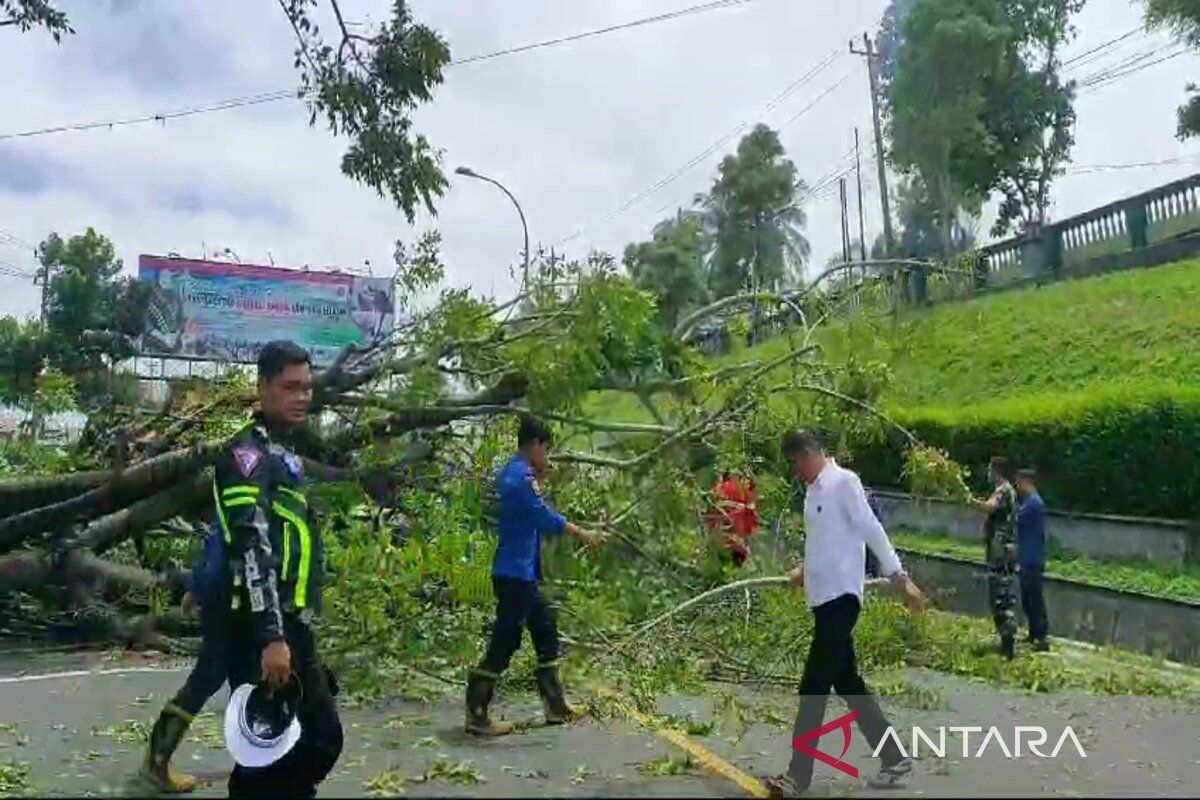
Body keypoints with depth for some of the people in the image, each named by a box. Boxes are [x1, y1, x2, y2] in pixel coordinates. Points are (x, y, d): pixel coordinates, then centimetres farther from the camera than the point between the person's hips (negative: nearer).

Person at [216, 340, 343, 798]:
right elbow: (252, 550, -22)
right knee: (267, 753, -2)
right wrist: (270, 637, -28)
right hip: (263, 632, -9)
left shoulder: (285, 453, 18)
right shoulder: (249, 452, -11)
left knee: (322, 739, 14)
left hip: (293, 628, 9)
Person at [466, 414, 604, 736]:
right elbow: (546, 517, -21)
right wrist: (581, 534, -12)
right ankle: (476, 714, 5)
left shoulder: (512, 472, 14)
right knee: (505, 641, -4)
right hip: (515, 574, -11)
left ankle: (555, 706, 22)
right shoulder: (522, 476, -17)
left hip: (523, 573, 11)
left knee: (546, 632, 15)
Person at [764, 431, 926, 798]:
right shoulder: (814, 490, 16)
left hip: (840, 595, -9)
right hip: (824, 596, 9)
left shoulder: (843, 481, -9)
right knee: (846, 681, 14)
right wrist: (805, 569, 14)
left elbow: (871, 530, -15)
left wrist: (899, 577, -18)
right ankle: (894, 759, 26)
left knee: (814, 686, -7)